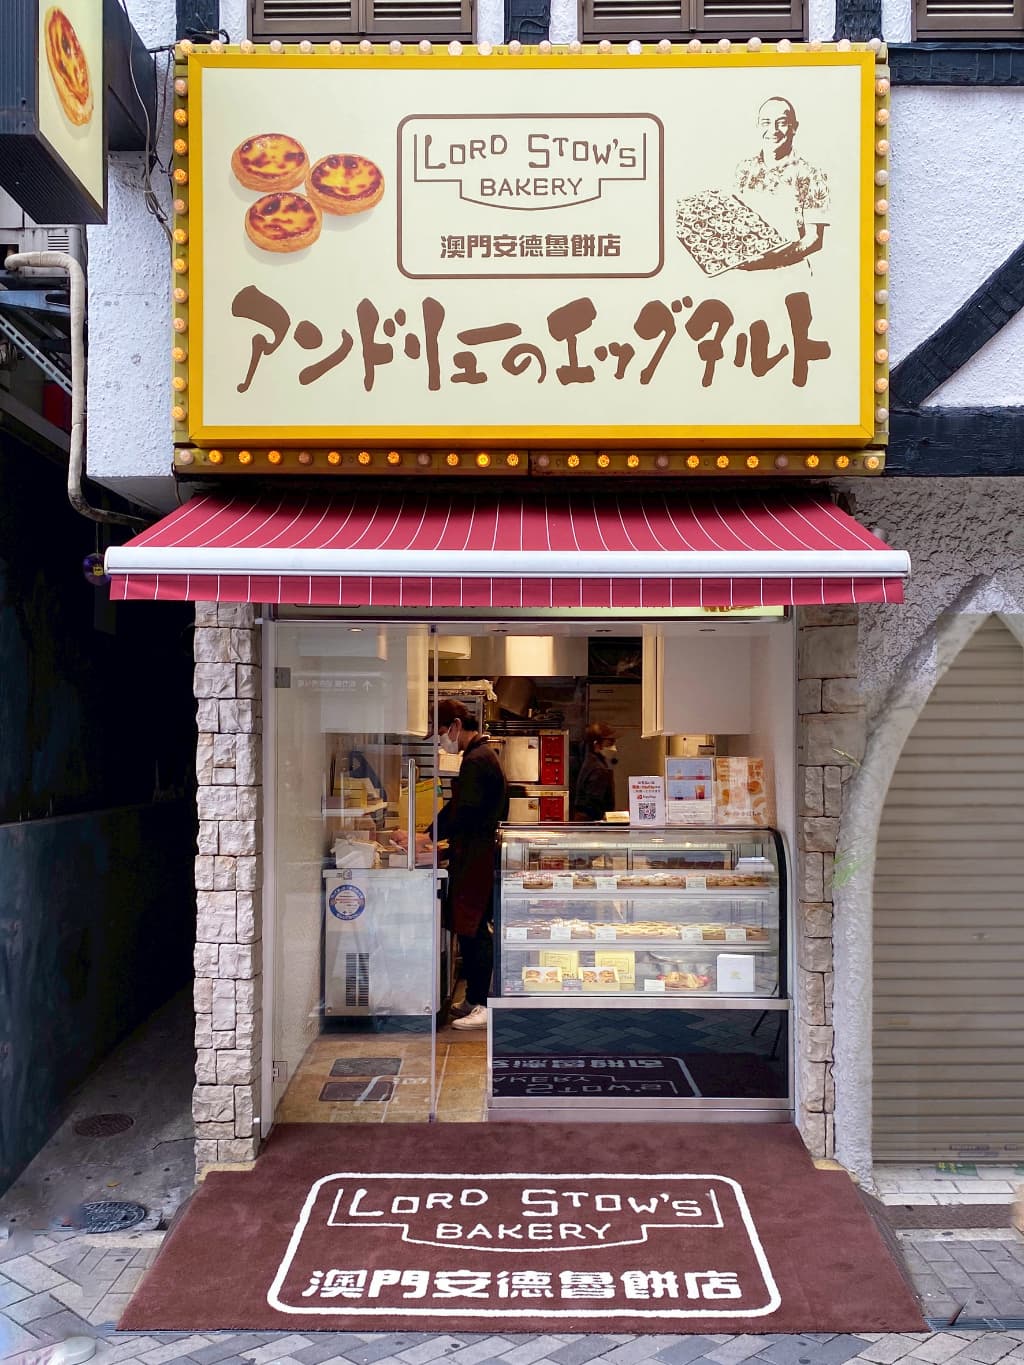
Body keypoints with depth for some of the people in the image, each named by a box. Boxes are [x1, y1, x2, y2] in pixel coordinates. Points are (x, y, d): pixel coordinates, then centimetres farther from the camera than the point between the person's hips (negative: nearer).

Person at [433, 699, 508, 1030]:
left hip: (476, 860, -10)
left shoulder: (477, 761, -17)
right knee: (470, 929, 14)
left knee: (473, 930, -5)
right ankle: (473, 999, 23)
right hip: (474, 857, 10)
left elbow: (463, 816, -21)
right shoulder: (479, 757, 17)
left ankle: (481, 1005, 2)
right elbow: (458, 808, 20)